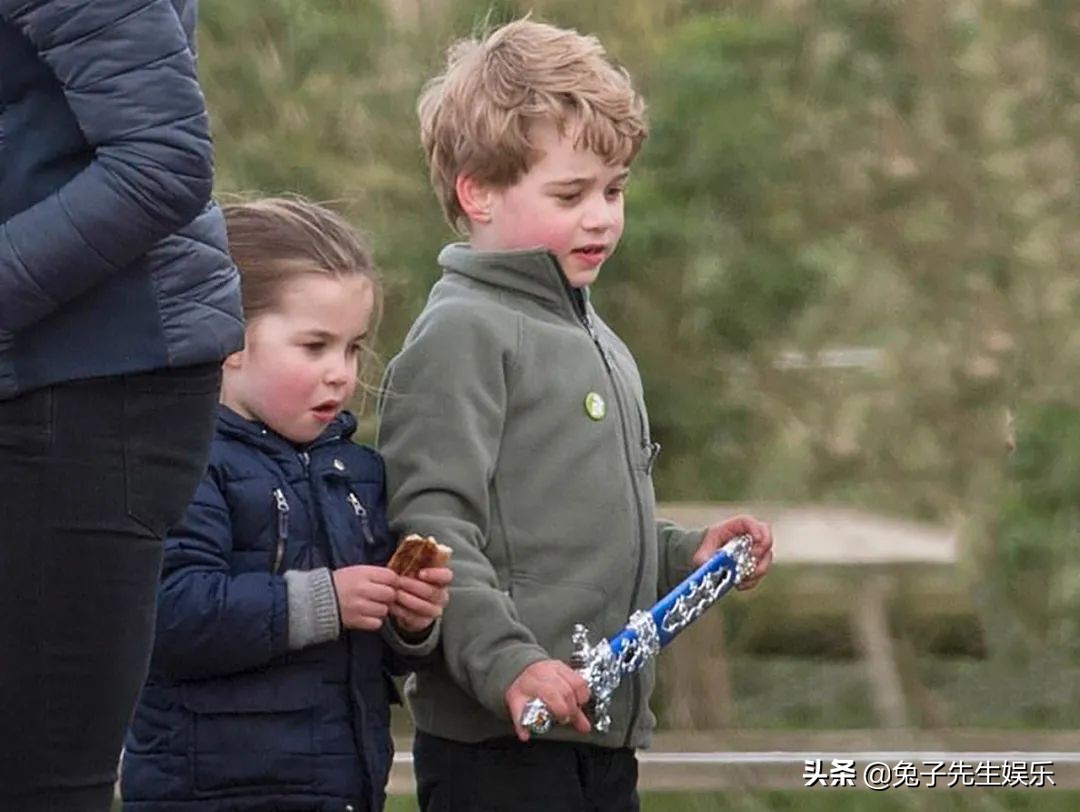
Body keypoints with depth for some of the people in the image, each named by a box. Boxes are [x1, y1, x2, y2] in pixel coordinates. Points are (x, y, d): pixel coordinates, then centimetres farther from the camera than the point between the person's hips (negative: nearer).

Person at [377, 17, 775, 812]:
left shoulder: (599, 343, 19)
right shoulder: (464, 335, -10)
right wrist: (508, 663, -28)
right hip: (500, 747, -10)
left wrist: (687, 555, 12)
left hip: (606, 736, 10)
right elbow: (431, 526, -18)